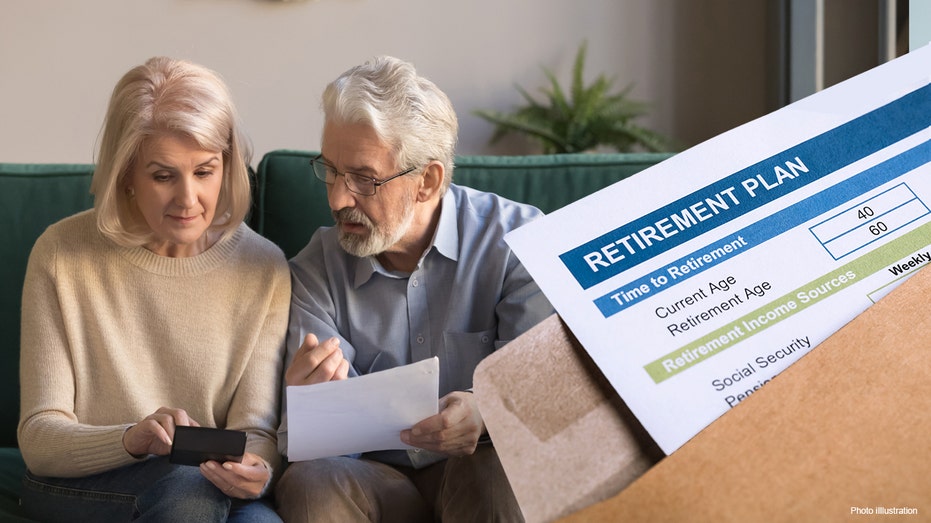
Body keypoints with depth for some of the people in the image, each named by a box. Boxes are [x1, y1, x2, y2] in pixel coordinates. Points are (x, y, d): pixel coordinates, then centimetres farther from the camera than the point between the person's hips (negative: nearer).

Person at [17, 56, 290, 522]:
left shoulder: (264, 269, -2)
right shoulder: (63, 254, -7)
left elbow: (256, 428, -3)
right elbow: (38, 437, -8)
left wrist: (255, 468, -29)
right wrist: (131, 439, -29)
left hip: (208, 485, 2)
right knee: (190, 485, -33)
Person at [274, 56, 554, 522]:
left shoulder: (513, 240, -6)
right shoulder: (315, 272, 1)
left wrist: (488, 413, -34)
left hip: (479, 465, -1)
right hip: (379, 479, 2)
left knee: (494, 475, -35)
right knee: (307, 484, -29)